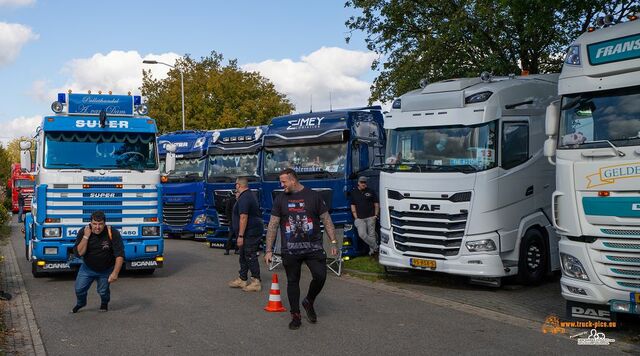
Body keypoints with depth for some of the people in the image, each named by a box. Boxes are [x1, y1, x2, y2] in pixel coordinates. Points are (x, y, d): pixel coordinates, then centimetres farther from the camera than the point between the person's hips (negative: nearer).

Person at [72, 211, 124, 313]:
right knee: (79, 289, 2)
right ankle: (80, 303, 37)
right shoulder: (83, 232, -16)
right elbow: (79, 252, -22)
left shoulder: (113, 233, -24)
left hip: (106, 270, -2)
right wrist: (86, 236, -32)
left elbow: (120, 255, -25)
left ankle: (104, 303, 40)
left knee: (103, 291, 3)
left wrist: (115, 273, -34)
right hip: (87, 268, 2)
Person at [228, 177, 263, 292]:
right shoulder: (249, 195, 16)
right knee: (244, 256, 17)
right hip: (252, 232, 11)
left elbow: (243, 217, -25)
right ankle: (242, 279, 25)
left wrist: (240, 236, -24)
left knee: (250, 257, -6)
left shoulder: (244, 198, -19)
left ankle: (256, 282, -1)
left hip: (250, 233, -11)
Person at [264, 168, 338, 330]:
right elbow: (272, 225, 6)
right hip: (290, 250, 1)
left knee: (320, 276, -11)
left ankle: (309, 302, 17)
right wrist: (269, 250, 0)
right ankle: (295, 316, 17)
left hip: (314, 247, -1)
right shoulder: (280, 199, 7)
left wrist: (333, 242, -2)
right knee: (293, 281, 4)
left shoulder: (313, 196, 4)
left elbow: (326, 220, 6)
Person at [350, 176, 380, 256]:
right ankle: (375, 247, -1)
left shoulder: (371, 191, 7)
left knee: (371, 234, -1)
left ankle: (372, 250, 12)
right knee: (362, 234, -14)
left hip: (370, 217, -1)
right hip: (360, 219, 1)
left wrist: (376, 215, 0)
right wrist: (356, 218, 1)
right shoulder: (354, 193, 9)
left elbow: (376, 204, 10)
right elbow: (353, 206, 9)